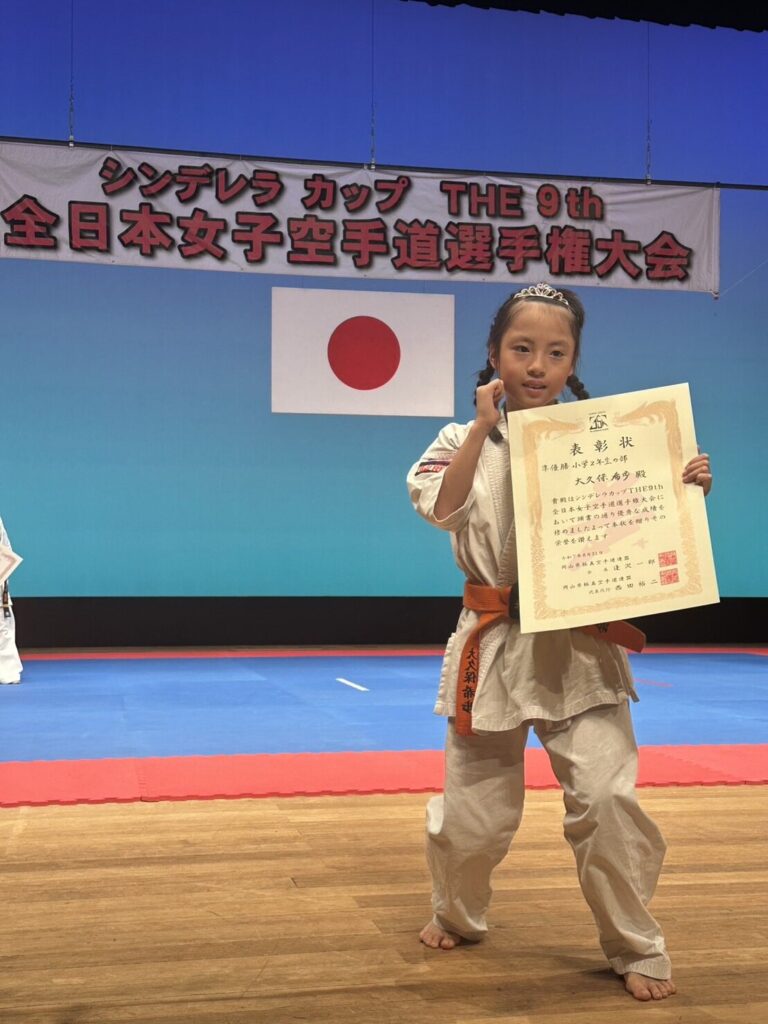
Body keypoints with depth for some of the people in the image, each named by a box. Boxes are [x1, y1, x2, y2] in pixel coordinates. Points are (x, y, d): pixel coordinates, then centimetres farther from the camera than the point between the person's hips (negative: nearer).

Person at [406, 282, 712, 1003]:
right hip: (495, 645, 0)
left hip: (582, 649, 0)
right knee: (474, 808, 9)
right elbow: (441, 507, -19)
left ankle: (636, 950, 14)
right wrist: (485, 427, -21)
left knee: (606, 798, -9)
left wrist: (686, 489, -13)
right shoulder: (466, 440, 0)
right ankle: (457, 917, 39)